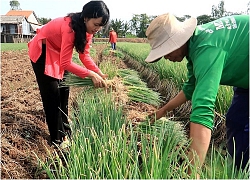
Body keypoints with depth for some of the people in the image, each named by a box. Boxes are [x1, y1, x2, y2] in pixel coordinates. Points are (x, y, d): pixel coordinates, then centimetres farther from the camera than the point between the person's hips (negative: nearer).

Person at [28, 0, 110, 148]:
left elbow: (85, 55, -9)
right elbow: (66, 63, -37)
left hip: (58, 53, 8)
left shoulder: (87, 28, -12)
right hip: (42, 53, -8)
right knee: (52, 95, -6)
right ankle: (58, 138, 3)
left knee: (64, 91, 11)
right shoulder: (70, 27, -37)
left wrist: (99, 73, -19)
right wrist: (91, 75, -37)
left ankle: (65, 130, 25)